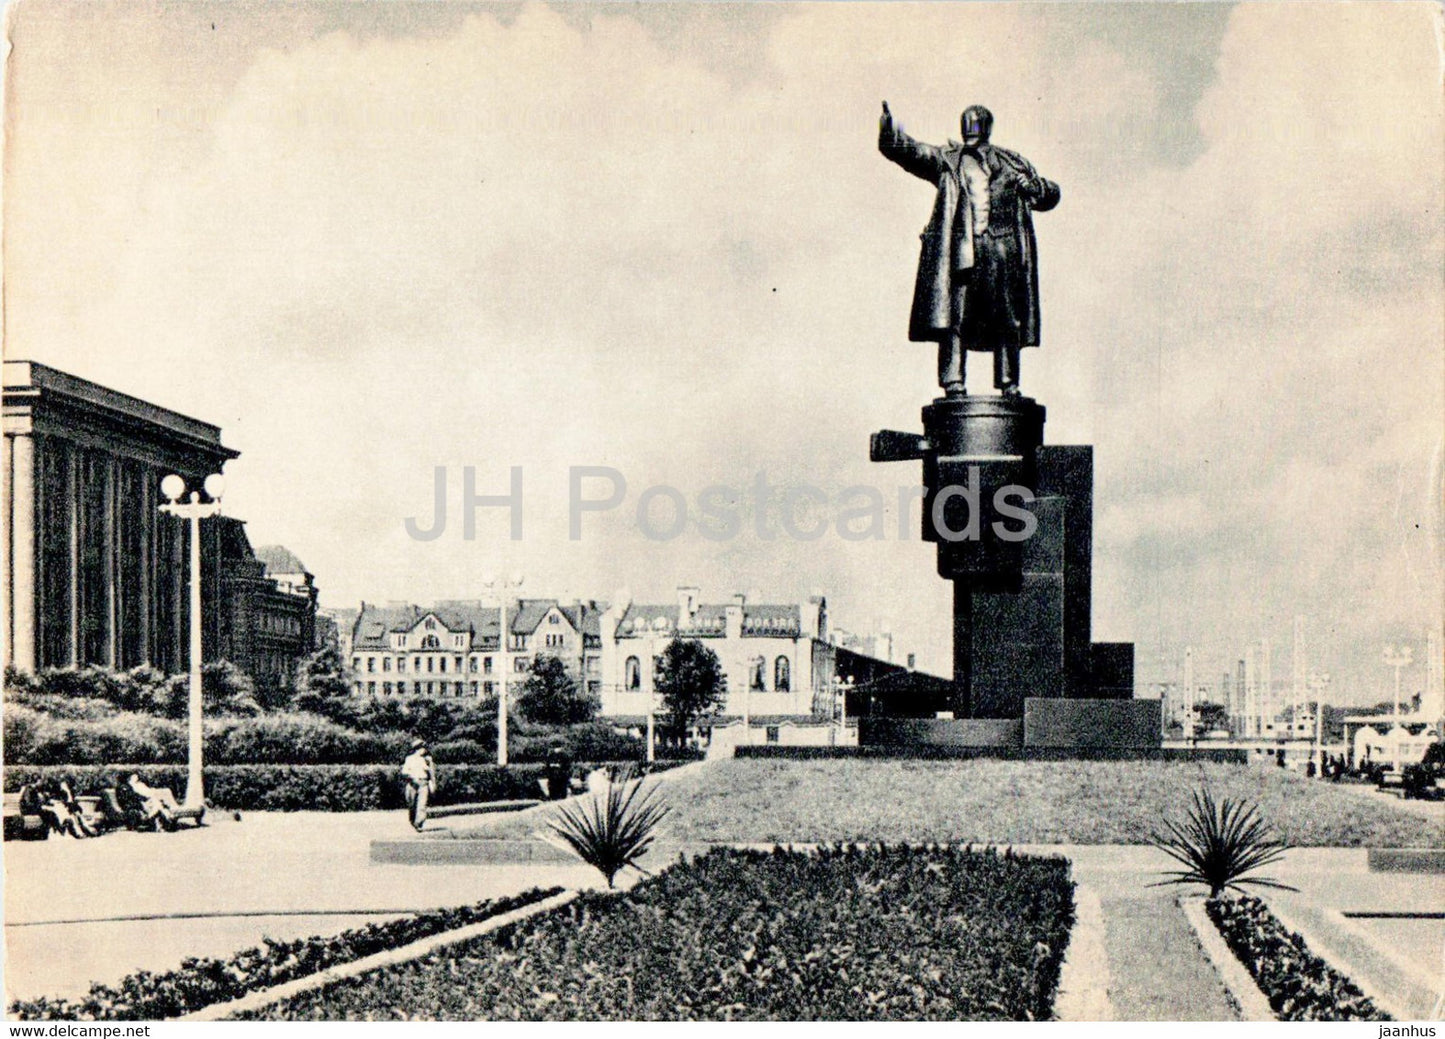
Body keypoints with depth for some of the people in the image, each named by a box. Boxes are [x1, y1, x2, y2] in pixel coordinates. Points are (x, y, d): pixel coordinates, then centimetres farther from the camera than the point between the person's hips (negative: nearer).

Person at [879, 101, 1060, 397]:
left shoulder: (1012, 163, 20)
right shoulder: (947, 159, 15)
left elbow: (1050, 196, 25)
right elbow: (910, 151, 1)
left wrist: (1034, 187, 2)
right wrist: (889, 131, -18)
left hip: (1002, 249, 2)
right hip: (961, 247, -2)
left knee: (1007, 322, 0)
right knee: (953, 317, -10)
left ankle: (1009, 384, 5)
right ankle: (952, 382, -10)